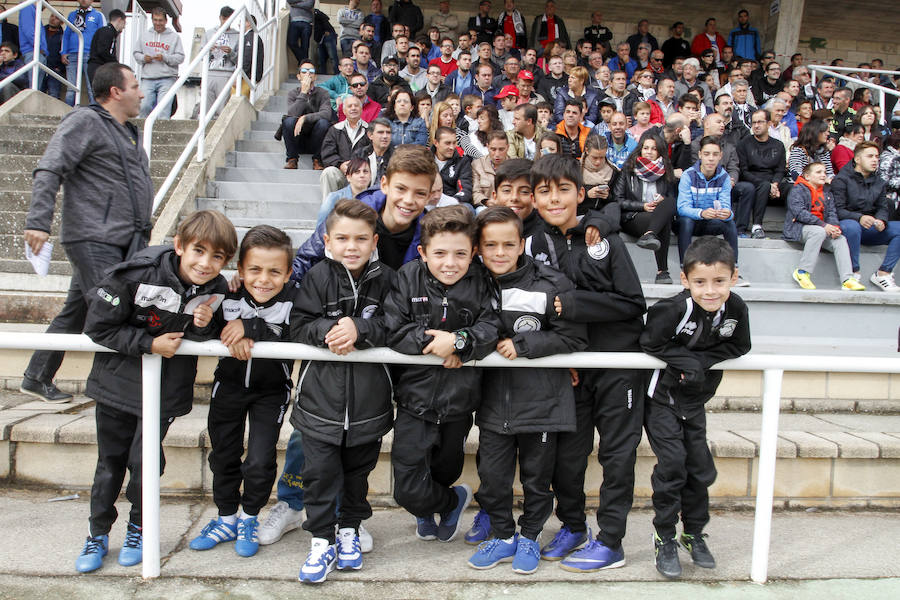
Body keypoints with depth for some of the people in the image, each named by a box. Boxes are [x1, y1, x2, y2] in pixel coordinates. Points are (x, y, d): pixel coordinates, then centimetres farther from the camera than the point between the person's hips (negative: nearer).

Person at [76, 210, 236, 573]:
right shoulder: (138, 274, -24)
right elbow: (97, 326, -17)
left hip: (166, 388, 1)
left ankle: (138, 527, 29)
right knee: (110, 461, 11)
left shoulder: (215, 291, -14)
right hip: (119, 379, -1)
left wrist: (205, 326, -21)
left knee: (145, 460, 3)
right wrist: (150, 344, -22)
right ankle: (97, 534, 31)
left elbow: (212, 339, 2)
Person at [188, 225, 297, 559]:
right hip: (229, 384, 3)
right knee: (223, 456, 14)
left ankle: (249, 518, 25)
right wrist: (235, 338, -35)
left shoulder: (293, 299, -22)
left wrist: (248, 329, -38)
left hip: (271, 390, -2)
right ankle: (226, 518, 37)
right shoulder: (228, 295, -16)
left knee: (260, 461, -4)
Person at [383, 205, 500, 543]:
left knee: (446, 472, 21)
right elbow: (393, 330, -13)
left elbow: (492, 329, -13)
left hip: (459, 400, 1)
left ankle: (428, 508, 55)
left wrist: (458, 341, -27)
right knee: (408, 489, -2)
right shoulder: (408, 277, -8)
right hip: (415, 399, -1)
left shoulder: (479, 283, -6)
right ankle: (454, 501, 30)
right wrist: (432, 343, -21)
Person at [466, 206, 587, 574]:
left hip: (541, 401, -3)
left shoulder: (550, 284, -11)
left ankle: (529, 536, 36)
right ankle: (503, 537, 33)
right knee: (491, 476, 10)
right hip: (493, 402, 3)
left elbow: (573, 338, -12)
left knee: (537, 478, 13)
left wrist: (523, 344, -18)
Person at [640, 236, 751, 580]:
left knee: (700, 467, 10)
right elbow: (651, 344, -23)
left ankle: (694, 534, 29)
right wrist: (690, 361, -25)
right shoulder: (674, 309, -27)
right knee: (671, 465, -7)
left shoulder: (736, 309, -12)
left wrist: (702, 361, -20)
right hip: (662, 397, -5)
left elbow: (739, 347, -5)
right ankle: (664, 539, 10)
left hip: (696, 400, 5)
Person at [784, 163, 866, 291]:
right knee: (819, 232, -35)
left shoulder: (827, 193, 20)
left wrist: (835, 226, -13)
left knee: (840, 239, -17)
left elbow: (832, 213, 11)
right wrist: (823, 225, -22)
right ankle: (802, 272, -29)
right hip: (798, 227, -7)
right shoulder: (797, 190, -3)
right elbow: (799, 212, -16)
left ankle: (847, 280, -26)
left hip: (822, 229, 7)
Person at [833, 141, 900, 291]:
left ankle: (883, 273, -14)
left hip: (870, 229, 6)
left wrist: (881, 220, -14)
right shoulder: (841, 179, -4)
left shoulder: (878, 182, 16)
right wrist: (859, 218, -30)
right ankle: (854, 273, -26)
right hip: (848, 223, -6)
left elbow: (883, 207, 10)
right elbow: (838, 210, -13)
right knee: (851, 226, -40)